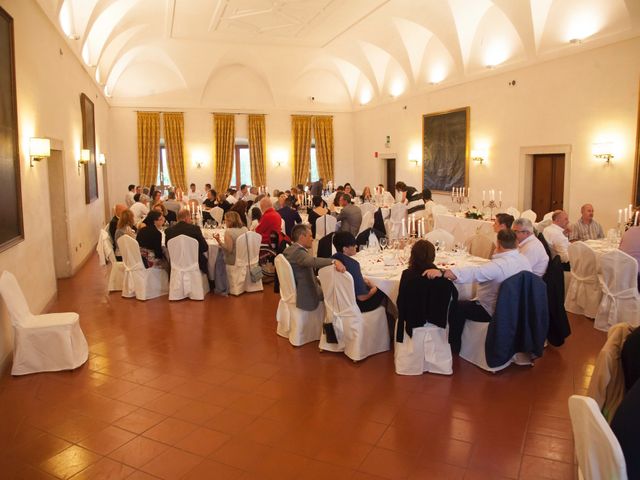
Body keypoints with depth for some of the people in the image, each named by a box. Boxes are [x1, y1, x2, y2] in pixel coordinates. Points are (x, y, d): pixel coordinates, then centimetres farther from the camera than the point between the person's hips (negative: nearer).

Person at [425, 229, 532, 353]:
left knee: (457, 307, 3)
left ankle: (454, 346, 15)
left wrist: (442, 273, -53)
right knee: (467, 303, 27)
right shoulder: (524, 259, -5)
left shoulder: (499, 265, -33)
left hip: (494, 310, -9)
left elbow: (473, 272, -46)